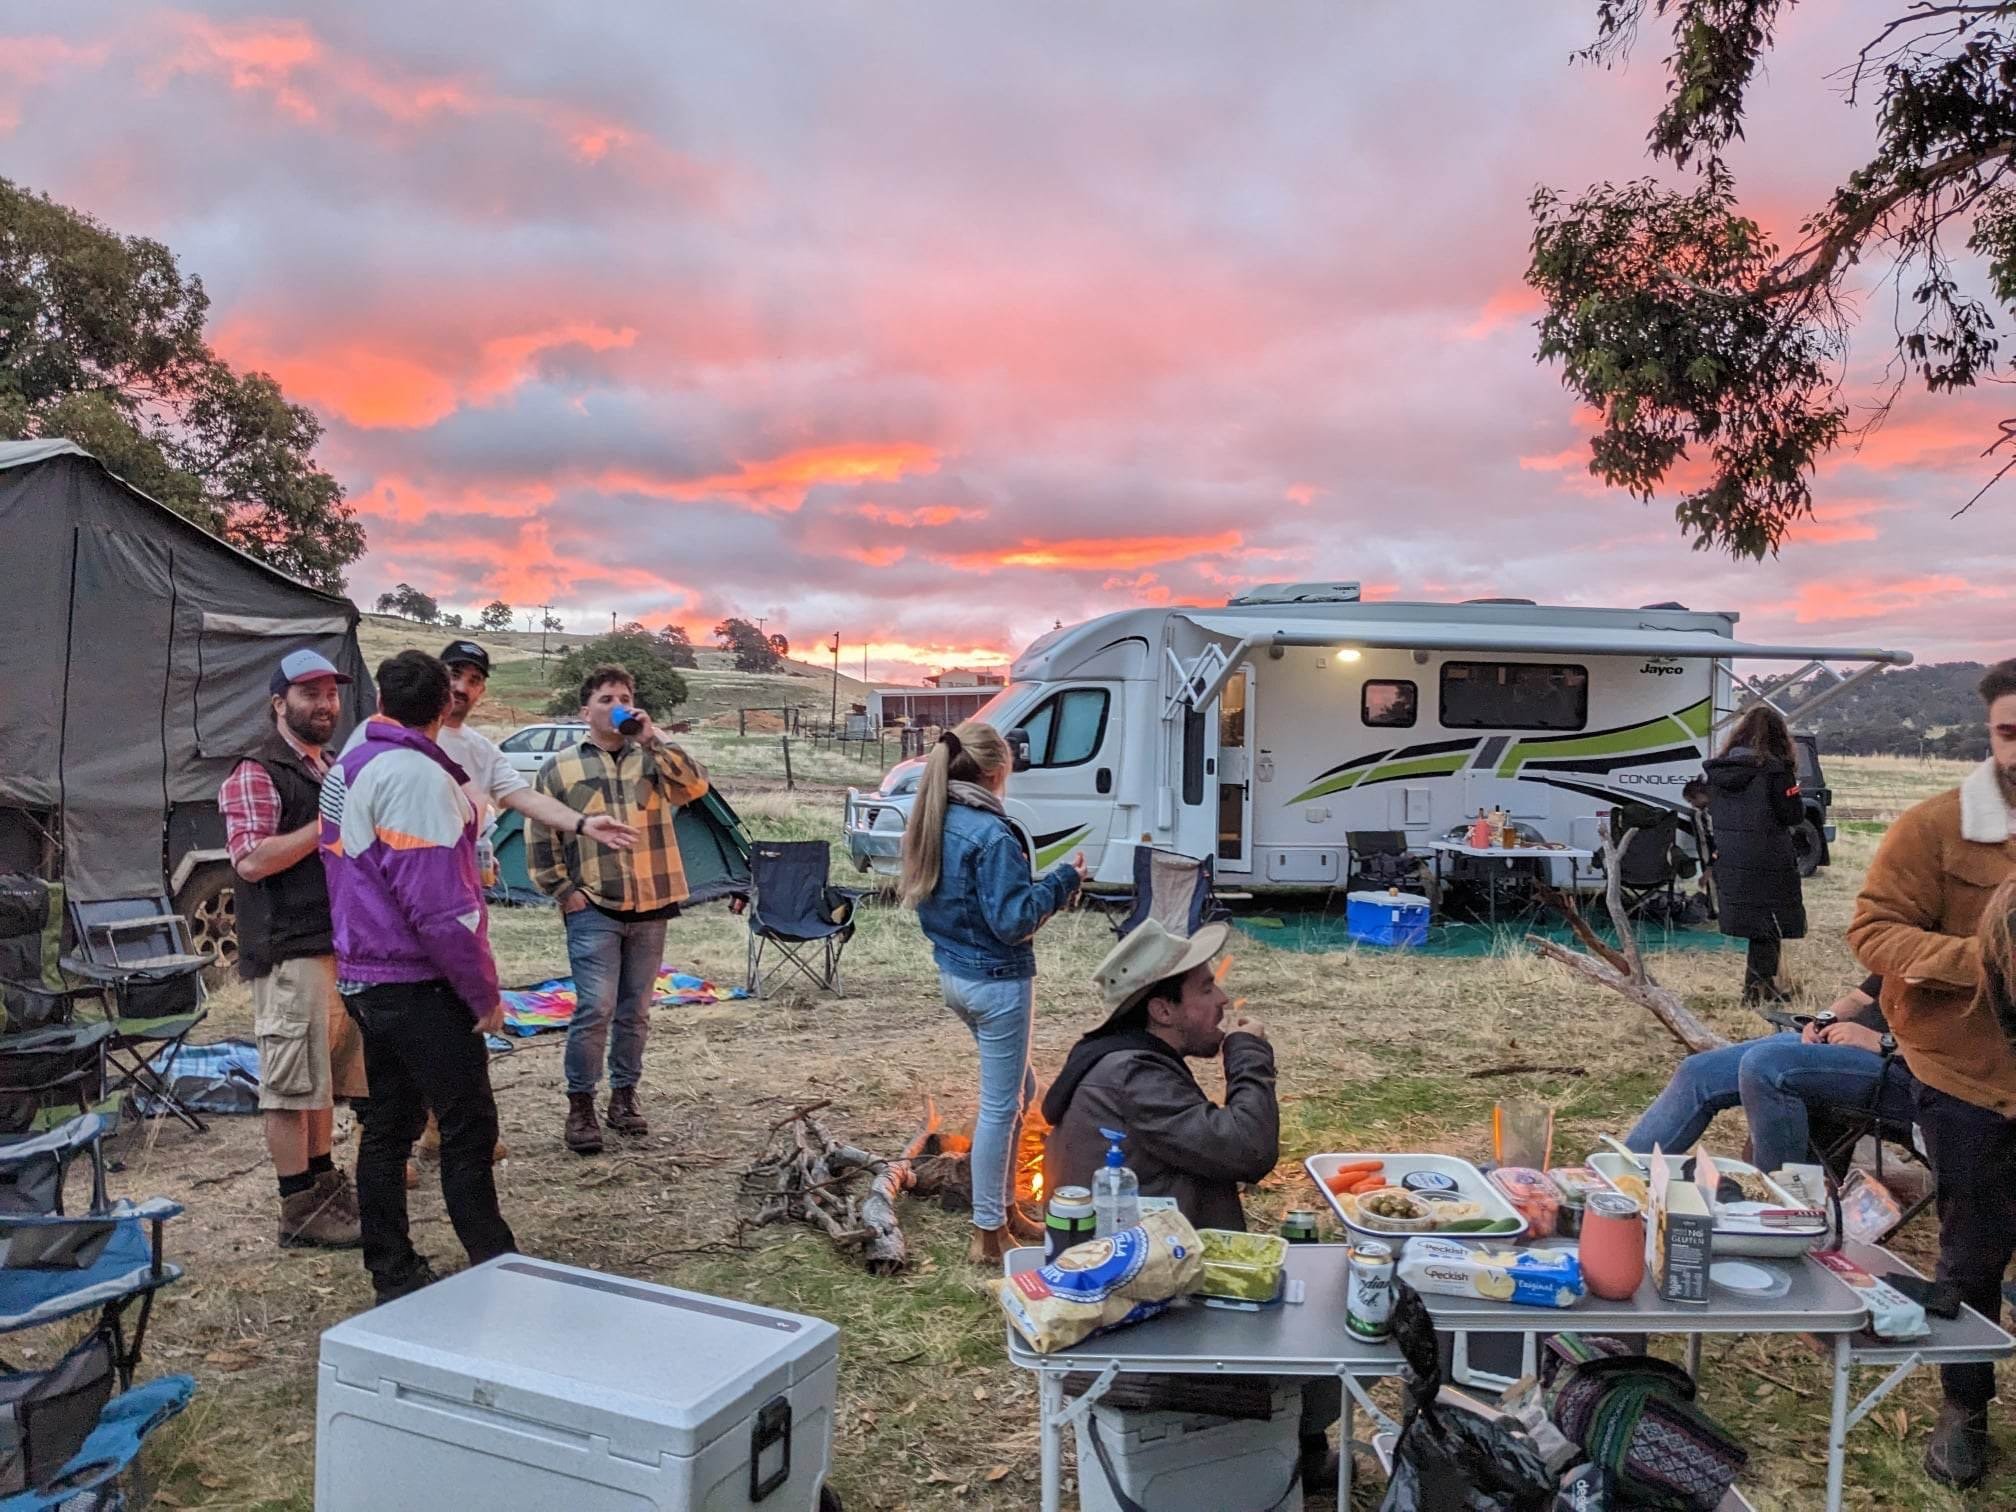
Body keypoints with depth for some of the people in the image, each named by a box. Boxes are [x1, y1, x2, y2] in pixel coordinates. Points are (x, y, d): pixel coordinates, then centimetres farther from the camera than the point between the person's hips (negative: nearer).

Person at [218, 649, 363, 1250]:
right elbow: (251, 860, -20)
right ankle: (300, 1212, 1)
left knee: (327, 1071, 16)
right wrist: (328, 824, -19)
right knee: (291, 1080, -4)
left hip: (338, 942, 9)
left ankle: (322, 1179, 28)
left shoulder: (332, 770, 19)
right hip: (289, 949, -9)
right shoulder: (255, 774, -8)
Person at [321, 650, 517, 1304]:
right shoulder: (416, 774, -18)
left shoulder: (346, 769, 11)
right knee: (469, 1127, -3)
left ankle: (393, 1274, 22)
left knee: (389, 1124, 14)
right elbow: (438, 902, -22)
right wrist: (484, 991, -15)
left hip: (366, 977, 9)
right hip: (420, 985, -9)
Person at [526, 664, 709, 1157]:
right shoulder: (561, 767, 3)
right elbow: (539, 837, 5)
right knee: (595, 1010, -8)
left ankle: (624, 1096, 26)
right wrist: (564, 891, -2)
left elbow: (694, 786, -12)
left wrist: (653, 739, -16)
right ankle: (580, 1107, 5)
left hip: (650, 907, 3)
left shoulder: (653, 760, 8)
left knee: (635, 1011, 11)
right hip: (593, 911, -2)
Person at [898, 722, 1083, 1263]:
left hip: (953, 973, 9)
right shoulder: (992, 833, -22)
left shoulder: (932, 823, 5)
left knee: (1018, 1091, 22)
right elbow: (1013, 920, -22)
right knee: (1000, 1106, 4)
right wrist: (1063, 879, -11)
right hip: (997, 981, -9)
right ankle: (989, 1233, 16)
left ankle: (1004, 1207, 32)